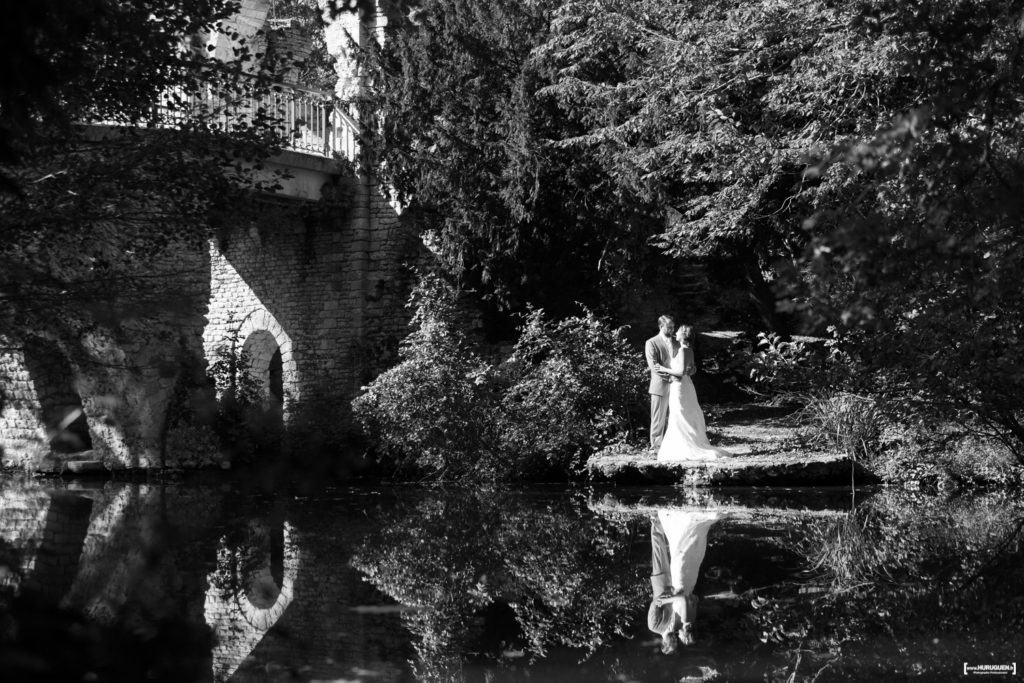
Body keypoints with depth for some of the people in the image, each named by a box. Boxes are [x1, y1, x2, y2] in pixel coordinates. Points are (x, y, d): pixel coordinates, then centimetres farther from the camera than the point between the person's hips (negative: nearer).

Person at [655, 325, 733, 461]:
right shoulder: (689, 350, 10)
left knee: (680, 420, -3)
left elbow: (681, 372, -22)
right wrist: (671, 373, 17)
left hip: (679, 387, -9)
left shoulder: (683, 350, -17)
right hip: (686, 385, 9)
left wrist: (665, 369, -12)